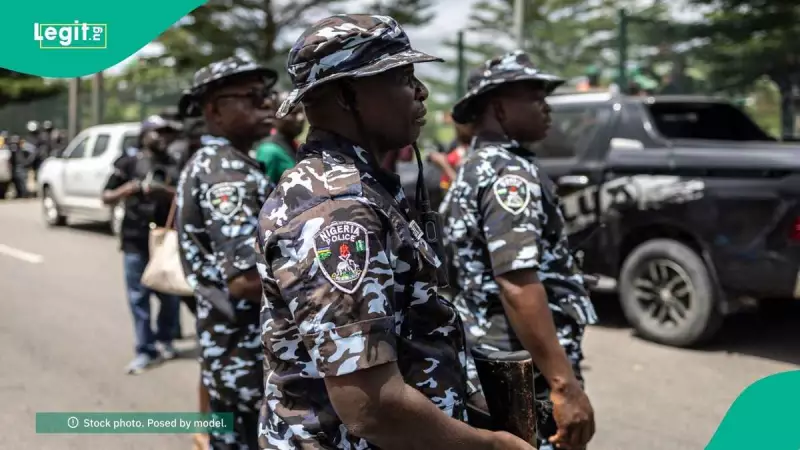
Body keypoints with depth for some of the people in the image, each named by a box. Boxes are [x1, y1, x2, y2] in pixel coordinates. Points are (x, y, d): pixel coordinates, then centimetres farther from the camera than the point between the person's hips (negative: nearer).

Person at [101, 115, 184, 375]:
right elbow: (107, 198, 5)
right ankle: (146, 350, 7)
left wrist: (167, 192, -11)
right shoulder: (129, 162, 3)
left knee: (170, 295, 7)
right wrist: (129, 188, -11)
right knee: (138, 297, 0)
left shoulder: (173, 166, 11)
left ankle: (165, 341, 27)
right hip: (135, 241, -2)